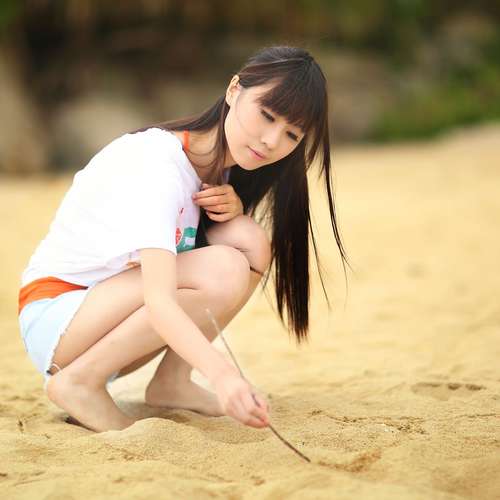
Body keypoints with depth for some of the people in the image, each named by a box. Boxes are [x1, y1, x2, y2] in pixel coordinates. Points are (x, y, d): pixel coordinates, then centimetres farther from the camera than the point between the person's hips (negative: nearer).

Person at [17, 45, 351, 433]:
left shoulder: (221, 165, -1)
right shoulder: (158, 165, -27)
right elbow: (159, 300, -38)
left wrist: (234, 206, -13)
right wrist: (221, 373, -55)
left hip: (111, 310, 8)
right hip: (54, 318, -8)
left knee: (251, 240, -13)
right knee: (224, 270, -29)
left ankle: (171, 383, -5)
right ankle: (80, 382, -16)